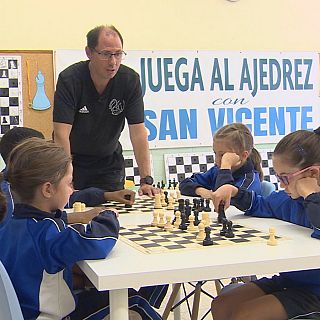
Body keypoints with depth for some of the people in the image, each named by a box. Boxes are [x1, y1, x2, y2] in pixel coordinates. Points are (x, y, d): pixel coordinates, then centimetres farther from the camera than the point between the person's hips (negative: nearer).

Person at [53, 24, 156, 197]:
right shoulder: (69, 79, -21)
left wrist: (146, 180, -23)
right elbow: (62, 134, -27)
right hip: (72, 160, -2)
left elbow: (138, 132, -16)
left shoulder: (130, 80, -14)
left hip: (109, 162, 2)